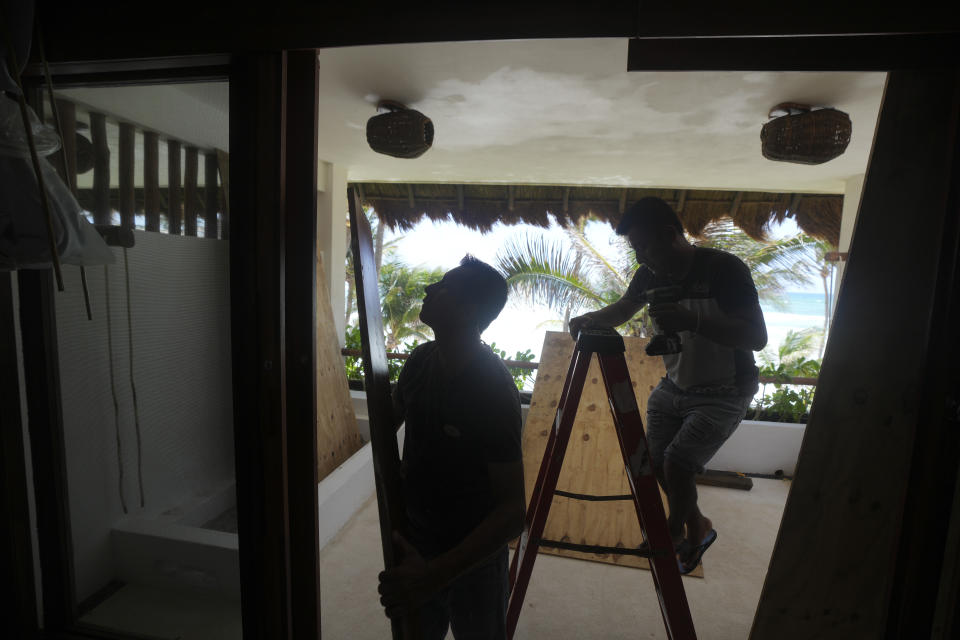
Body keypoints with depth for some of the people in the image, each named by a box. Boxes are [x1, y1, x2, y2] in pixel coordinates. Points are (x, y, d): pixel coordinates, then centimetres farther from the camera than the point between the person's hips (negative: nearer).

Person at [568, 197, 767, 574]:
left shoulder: (724, 269, -23)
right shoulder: (650, 274, -4)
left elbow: (757, 337, -28)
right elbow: (623, 309, 13)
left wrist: (693, 321, -43)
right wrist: (592, 319, -9)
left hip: (723, 394, -6)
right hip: (674, 386, 6)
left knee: (676, 465, -15)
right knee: (656, 462, 4)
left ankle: (675, 532, 18)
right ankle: (696, 527, 32)